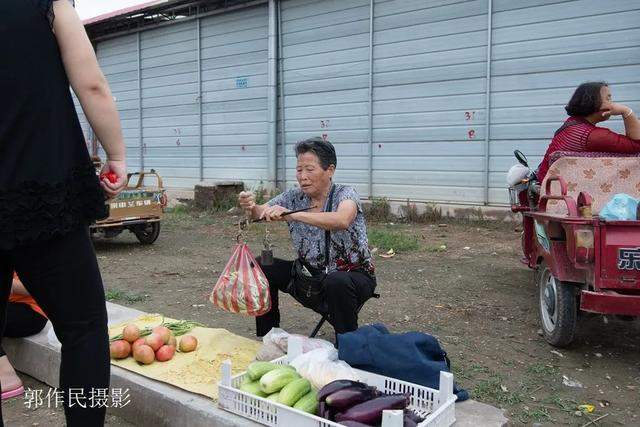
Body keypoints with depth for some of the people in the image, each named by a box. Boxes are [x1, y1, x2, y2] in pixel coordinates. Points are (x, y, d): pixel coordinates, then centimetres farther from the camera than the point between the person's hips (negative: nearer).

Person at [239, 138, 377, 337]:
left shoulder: (345, 194, -16)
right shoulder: (294, 197, 0)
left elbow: (341, 221, -39)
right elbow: (262, 212, -12)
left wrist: (291, 214, -46)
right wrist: (250, 207, -36)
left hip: (352, 274, -5)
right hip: (310, 274, 5)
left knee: (337, 282, -37)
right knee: (261, 266, -9)